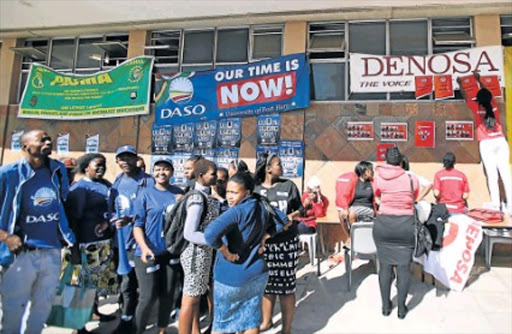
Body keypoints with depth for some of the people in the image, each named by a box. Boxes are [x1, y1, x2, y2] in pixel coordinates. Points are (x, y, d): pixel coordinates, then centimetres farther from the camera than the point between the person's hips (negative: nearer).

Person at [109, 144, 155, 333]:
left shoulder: (148, 182, -10)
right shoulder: (117, 181, 11)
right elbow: (112, 208, 18)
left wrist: (131, 219, -25)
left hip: (136, 239, -6)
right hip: (119, 238, 6)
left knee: (128, 283, 1)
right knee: (124, 280, 20)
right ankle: (127, 316, 39)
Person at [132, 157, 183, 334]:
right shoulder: (145, 194, -5)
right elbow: (137, 225, -8)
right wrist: (144, 247, -23)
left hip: (172, 252, 4)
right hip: (149, 253, -3)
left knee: (170, 295, 13)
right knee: (148, 297, -1)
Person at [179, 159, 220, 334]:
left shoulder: (205, 195, 5)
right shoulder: (197, 199, -22)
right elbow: (189, 233, -26)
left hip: (204, 253, 9)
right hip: (197, 253, -9)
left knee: (196, 296, 20)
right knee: (190, 300, 4)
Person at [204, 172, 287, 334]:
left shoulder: (236, 212, -24)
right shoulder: (262, 207, -2)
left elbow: (210, 233, -37)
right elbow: (282, 220, 13)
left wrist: (227, 253, -22)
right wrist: (264, 238, 6)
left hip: (231, 275, -6)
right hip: (257, 272, 6)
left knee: (222, 320, 16)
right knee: (252, 320, 17)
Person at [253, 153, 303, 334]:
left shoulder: (288, 185, 3)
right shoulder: (255, 189, 1)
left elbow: (300, 208, 8)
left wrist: (293, 215, -11)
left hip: (287, 243, 0)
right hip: (264, 243, 1)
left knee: (286, 285, 3)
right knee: (266, 283, 11)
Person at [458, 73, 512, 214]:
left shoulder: (476, 107, -1)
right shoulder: (494, 105, 8)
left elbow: (465, 96, 17)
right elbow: (487, 93, 28)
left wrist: (460, 84, 34)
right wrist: (479, 80, 43)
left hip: (486, 144, -3)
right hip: (501, 142, 3)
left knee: (492, 176, -6)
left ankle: (496, 206, -9)